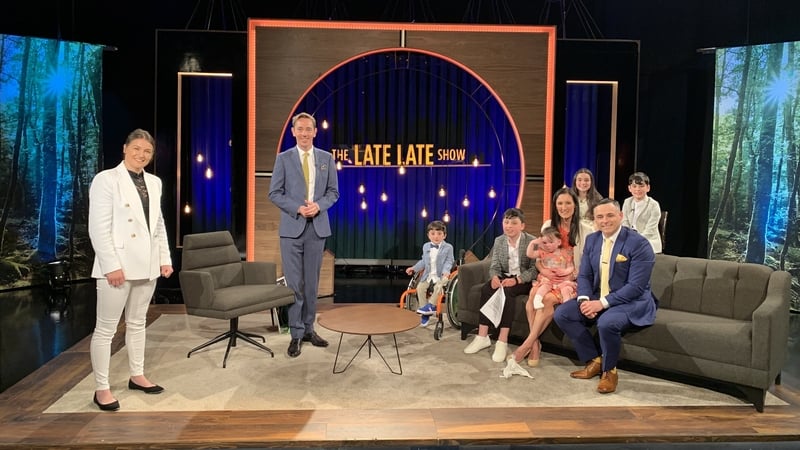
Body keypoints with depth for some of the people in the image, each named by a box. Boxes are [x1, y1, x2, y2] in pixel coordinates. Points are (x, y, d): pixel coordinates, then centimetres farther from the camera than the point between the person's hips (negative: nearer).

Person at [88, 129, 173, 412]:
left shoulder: (154, 183, 12)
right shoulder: (106, 179, -7)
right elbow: (98, 228, -12)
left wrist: (165, 259, 10)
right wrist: (112, 265, -18)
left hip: (146, 265, 7)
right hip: (118, 265, -6)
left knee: (137, 323, 16)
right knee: (106, 328, 1)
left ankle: (137, 376, 28)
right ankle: (101, 388, 10)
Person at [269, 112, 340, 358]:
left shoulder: (326, 158, 7)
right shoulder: (283, 158, 2)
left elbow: (333, 191, 8)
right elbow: (274, 193, -1)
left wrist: (319, 205, -12)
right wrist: (298, 208, -15)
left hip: (317, 227, 2)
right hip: (292, 227, -2)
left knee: (312, 282, 8)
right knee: (294, 282, -1)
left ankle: (308, 329, 20)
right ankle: (296, 334, 8)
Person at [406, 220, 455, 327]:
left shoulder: (448, 248, -1)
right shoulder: (426, 246, 13)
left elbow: (448, 262, -6)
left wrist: (446, 271, -25)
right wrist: (413, 268, 8)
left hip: (441, 276, -4)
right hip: (428, 275, 4)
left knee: (438, 287, -35)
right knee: (420, 287, -20)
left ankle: (430, 305, -23)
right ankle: (426, 313, -15)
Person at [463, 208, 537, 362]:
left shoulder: (531, 241, -11)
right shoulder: (499, 241, 5)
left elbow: (534, 269, -16)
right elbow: (494, 266, 2)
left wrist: (516, 280, -32)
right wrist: (495, 277, -23)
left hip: (524, 280, -5)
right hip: (505, 277, 5)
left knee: (506, 291, -35)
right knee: (486, 289, -26)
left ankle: (502, 341, -34)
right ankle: (482, 336, -24)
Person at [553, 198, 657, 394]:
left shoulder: (639, 244, -17)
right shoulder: (591, 240, 4)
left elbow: (636, 287, -22)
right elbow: (584, 275, 6)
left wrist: (603, 303, -27)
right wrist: (584, 299, -15)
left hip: (632, 302, -7)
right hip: (598, 299, 7)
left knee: (607, 323, -37)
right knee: (562, 313, -10)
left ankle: (609, 370, -7)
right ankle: (594, 361, 4)